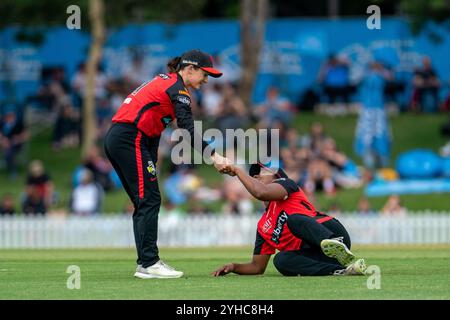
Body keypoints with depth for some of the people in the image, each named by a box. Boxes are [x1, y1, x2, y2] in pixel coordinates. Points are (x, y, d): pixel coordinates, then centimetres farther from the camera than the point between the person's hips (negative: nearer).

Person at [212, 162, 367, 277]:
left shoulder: (286, 184, 8)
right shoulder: (262, 227, 26)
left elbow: (261, 193, -14)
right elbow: (257, 267, 28)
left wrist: (237, 170, -2)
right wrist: (234, 267, 9)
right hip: (313, 257, 5)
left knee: (294, 218, -28)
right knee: (281, 260, -23)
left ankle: (337, 246, -57)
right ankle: (340, 271, -40)